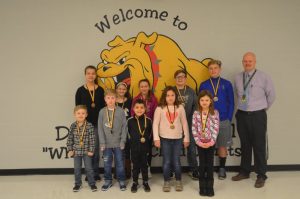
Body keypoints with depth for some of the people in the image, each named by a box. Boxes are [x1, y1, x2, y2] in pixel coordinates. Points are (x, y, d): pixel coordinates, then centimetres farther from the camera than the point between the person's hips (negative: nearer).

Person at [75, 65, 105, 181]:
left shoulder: (100, 90, 4)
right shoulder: (80, 90, 1)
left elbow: (103, 107, 5)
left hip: (97, 123, 1)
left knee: (96, 148, 6)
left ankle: (96, 173, 17)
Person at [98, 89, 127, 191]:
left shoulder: (121, 111, -4)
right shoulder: (102, 112, -1)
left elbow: (124, 126, -2)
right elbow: (100, 128, 0)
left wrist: (123, 140, -7)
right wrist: (102, 142, -5)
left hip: (118, 143, -1)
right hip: (106, 143, 1)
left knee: (120, 163, 8)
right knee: (107, 163, 10)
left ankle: (121, 181, 22)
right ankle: (108, 181, 26)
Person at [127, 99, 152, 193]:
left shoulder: (148, 120, -3)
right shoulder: (130, 121, -4)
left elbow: (150, 133, 5)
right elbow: (129, 134, 1)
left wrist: (145, 139, -7)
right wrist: (137, 140, -4)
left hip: (145, 147, 1)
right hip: (134, 147, 0)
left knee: (144, 164, 11)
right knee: (135, 165, 10)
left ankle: (145, 182, 25)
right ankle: (135, 182, 23)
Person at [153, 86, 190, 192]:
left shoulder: (180, 107, 3)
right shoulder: (160, 108, -3)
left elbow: (184, 123, 6)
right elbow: (155, 124, -4)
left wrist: (186, 138, 6)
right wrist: (156, 138, -10)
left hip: (178, 138, 1)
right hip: (165, 138, -1)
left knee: (176, 161, 6)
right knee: (166, 161, 4)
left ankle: (178, 181, 22)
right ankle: (166, 182, 18)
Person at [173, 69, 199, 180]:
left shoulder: (191, 92, 7)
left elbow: (195, 107, 5)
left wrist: (193, 120, -5)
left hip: (189, 124, 2)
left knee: (191, 147, 5)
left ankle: (194, 170, 18)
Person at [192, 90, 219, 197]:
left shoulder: (215, 113, -3)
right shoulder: (196, 114, -1)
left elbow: (216, 129, -7)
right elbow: (194, 129, -4)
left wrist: (211, 141, -15)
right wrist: (198, 141, -12)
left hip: (210, 142, -1)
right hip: (200, 142, 1)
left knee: (210, 164, 5)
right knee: (202, 164, 8)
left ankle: (210, 187, 16)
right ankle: (202, 187, 18)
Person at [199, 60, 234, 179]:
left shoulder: (227, 84, 1)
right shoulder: (203, 85, 2)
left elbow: (231, 103, 3)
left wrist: (229, 119, -3)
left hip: (223, 120, 0)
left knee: (222, 146, 8)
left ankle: (222, 169, 23)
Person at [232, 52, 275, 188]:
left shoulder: (263, 77, -7)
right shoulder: (237, 78, 4)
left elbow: (271, 95, 3)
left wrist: (264, 108, 11)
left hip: (258, 116, -4)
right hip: (242, 115, 4)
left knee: (259, 146, 1)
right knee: (245, 145, 14)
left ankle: (261, 176, 14)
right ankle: (244, 172, 28)